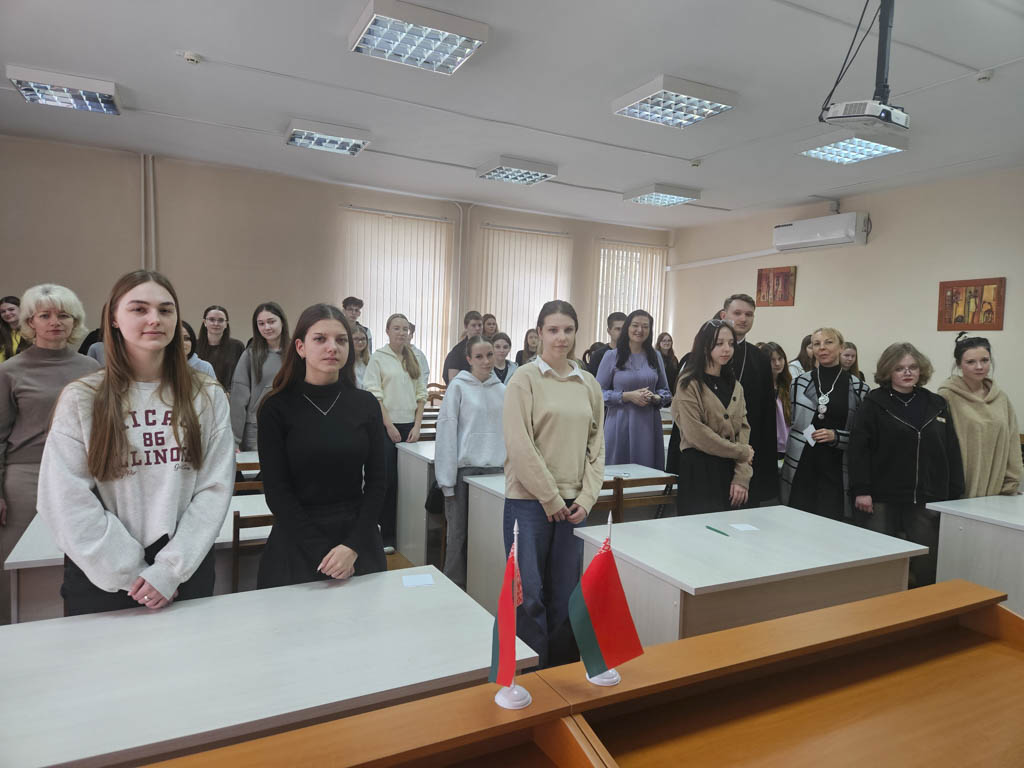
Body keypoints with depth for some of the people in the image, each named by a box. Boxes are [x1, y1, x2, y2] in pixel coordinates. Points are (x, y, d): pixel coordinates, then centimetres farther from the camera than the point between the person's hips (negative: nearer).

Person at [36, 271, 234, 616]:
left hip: (187, 574, 1)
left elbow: (215, 488, -6)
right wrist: (130, 574, -12)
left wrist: (171, 568, -14)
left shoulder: (207, 397, -1)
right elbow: (66, 500, -8)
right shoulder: (81, 399, -3)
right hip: (101, 578, 0)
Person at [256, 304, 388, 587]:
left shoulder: (366, 404, -1)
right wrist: (321, 551, -15)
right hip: (297, 542, -2)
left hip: (359, 536, 2)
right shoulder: (276, 408, -7)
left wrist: (353, 546, -12)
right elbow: (277, 491, -8)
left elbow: (377, 481, -1)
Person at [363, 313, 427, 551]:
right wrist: (389, 426, -11)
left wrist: (417, 426, 1)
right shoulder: (378, 358, -2)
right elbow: (374, 394, -8)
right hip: (387, 426, -4)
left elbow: (421, 394, 11)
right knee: (387, 480, -3)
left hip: (409, 426, 4)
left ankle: (403, 530, 17)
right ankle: (385, 535, 8)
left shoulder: (413, 359, 11)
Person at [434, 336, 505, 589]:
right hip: (464, 469, -4)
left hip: (495, 468, 4)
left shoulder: (501, 389, 9)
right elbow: (447, 431, -6)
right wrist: (447, 477, -10)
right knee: (459, 532, 3)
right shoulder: (458, 387, -3)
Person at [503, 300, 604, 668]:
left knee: (564, 595, 11)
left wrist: (586, 498, 1)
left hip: (573, 504, 4)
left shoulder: (589, 384, 9)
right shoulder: (525, 379, -5)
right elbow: (519, 445, -11)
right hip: (529, 500, -4)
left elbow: (596, 445, 11)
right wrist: (551, 498, -10)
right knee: (529, 596, 0)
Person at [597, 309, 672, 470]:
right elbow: (599, 392, -2)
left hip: (648, 426, 3)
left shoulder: (655, 357, 12)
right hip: (620, 425, -2)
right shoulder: (611, 357, 2)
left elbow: (666, 391, 16)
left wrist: (655, 397, -6)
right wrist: (628, 396, -13)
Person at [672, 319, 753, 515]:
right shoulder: (690, 383, -5)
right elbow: (695, 433, -14)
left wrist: (742, 478, -5)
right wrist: (741, 452, -7)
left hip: (729, 470, 6)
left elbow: (743, 431, 6)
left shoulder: (734, 386, 14)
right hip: (698, 469, -6)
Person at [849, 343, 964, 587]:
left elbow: (952, 452, 11)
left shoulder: (937, 405, 10)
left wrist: (955, 495, 7)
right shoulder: (874, 404, -2)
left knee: (928, 567, 6)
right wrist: (861, 490, -14)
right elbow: (858, 448, -8)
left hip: (928, 500, 4)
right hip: (882, 499, -3)